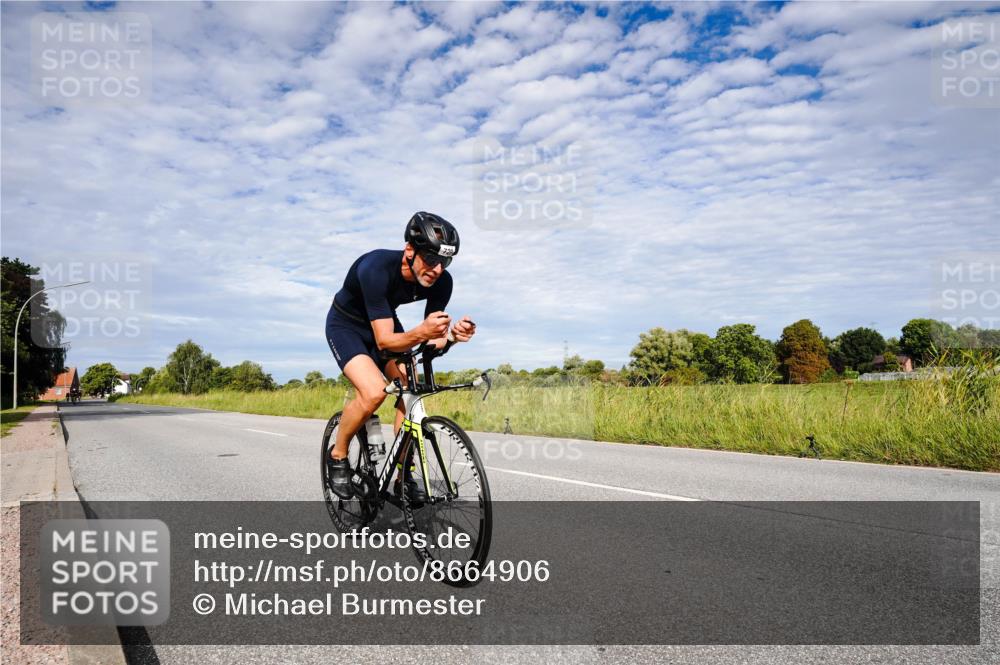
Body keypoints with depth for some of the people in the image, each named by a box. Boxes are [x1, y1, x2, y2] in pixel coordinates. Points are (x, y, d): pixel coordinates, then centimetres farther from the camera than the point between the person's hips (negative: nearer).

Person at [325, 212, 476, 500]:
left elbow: (431, 342, -14)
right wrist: (421, 332, -56)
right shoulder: (376, 268, -38)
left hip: (385, 322, 5)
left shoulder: (441, 282, -22)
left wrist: (451, 336, -37)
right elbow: (384, 340, -38)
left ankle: (404, 475, 8)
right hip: (346, 325, -5)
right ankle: (338, 457, 0)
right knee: (374, 392, -26)